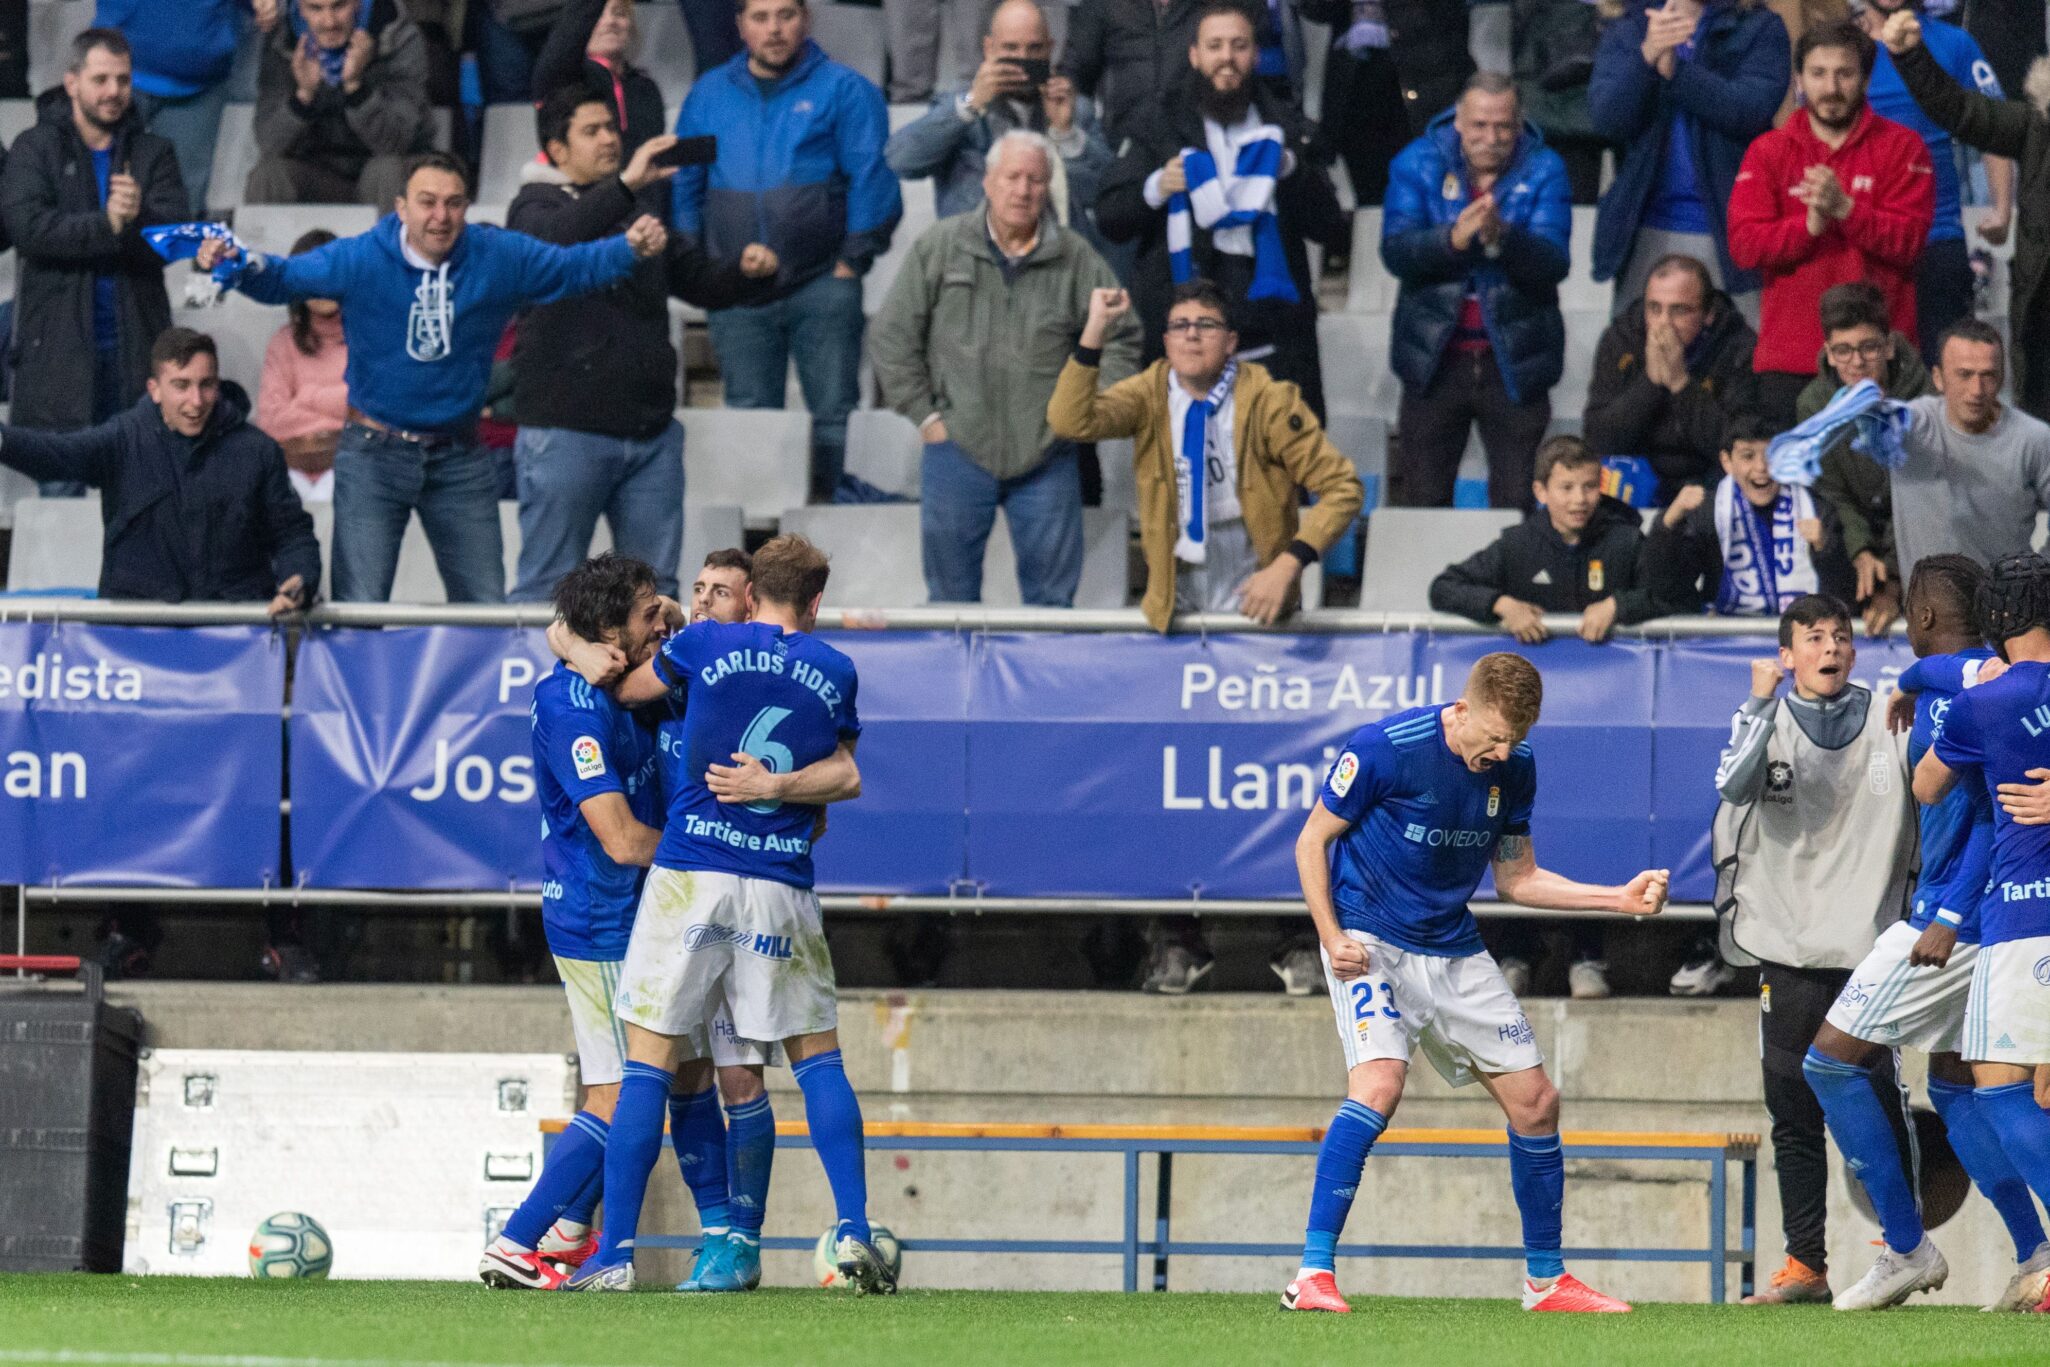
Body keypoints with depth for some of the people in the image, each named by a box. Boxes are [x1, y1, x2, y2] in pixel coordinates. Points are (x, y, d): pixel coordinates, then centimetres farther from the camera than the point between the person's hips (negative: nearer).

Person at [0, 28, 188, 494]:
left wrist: (136, 218, -23)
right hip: (59, 352, -2)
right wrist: (107, 224, -19)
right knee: (60, 492, -4)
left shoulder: (152, 154, 12)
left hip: (134, 349, 2)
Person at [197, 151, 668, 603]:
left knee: (487, 607, 8)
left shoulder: (498, 258, -5)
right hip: (375, 456, -2)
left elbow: (574, 266, -1)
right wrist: (234, 265, -29)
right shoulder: (360, 260, -11)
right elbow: (284, 278, -8)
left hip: (458, 463, 2)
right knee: (359, 609, -3)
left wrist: (631, 248, -19)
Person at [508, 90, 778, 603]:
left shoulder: (639, 209, 19)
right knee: (547, 584, -3)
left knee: (655, 585, 8)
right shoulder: (538, 206, -1)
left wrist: (748, 272, 0)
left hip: (651, 430, 6)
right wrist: (625, 185, -35)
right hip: (567, 430, -6)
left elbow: (701, 281, 22)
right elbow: (553, 241, -25)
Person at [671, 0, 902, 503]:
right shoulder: (710, 95, 13)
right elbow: (685, 184, 16)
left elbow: (872, 179, -2)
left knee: (834, 414, -4)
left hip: (822, 287, -3)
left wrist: (854, 259, -8)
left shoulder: (844, 90, 2)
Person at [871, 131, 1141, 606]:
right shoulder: (939, 247, 1)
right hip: (958, 449, 0)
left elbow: (1121, 340, 11)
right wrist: (925, 415, 0)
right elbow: (892, 336, 4)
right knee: (951, 595, 4)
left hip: (1047, 457, 0)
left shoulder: (1076, 259, 3)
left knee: (1052, 599, 3)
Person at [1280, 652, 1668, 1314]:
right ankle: (1313, 1276, -26)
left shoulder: (1514, 767, -1)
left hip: (1454, 950, 6)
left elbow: (1515, 878, 11)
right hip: (1372, 942, -6)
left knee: (1536, 1102, 5)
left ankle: (1546, 1279, 21)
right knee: (1379, 1084, -28)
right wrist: (1333, 938, -17)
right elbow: (1312, 840, -7)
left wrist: (1618, 898, 1)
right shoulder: (1384, 748, -18)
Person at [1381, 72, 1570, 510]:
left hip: (1514, 358, 0)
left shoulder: (1543, 170, -2)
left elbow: (1553, 263, -13)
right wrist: (1453, 239, -30)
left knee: (1517, 502, 2)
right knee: (1421, 499, 3)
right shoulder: (1417, 162, 0)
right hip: (1436, 356, 0)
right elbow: (1395, 252, -11)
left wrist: (1502, 238, -32)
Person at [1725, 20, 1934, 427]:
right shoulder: (1768, 152, 10)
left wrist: (1845, 208, -18)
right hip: (1789, 359, 1)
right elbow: (1744, 244, -1)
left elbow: (1909, 240, -5)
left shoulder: (1901, 147, 6)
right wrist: (1809, 225, -16)